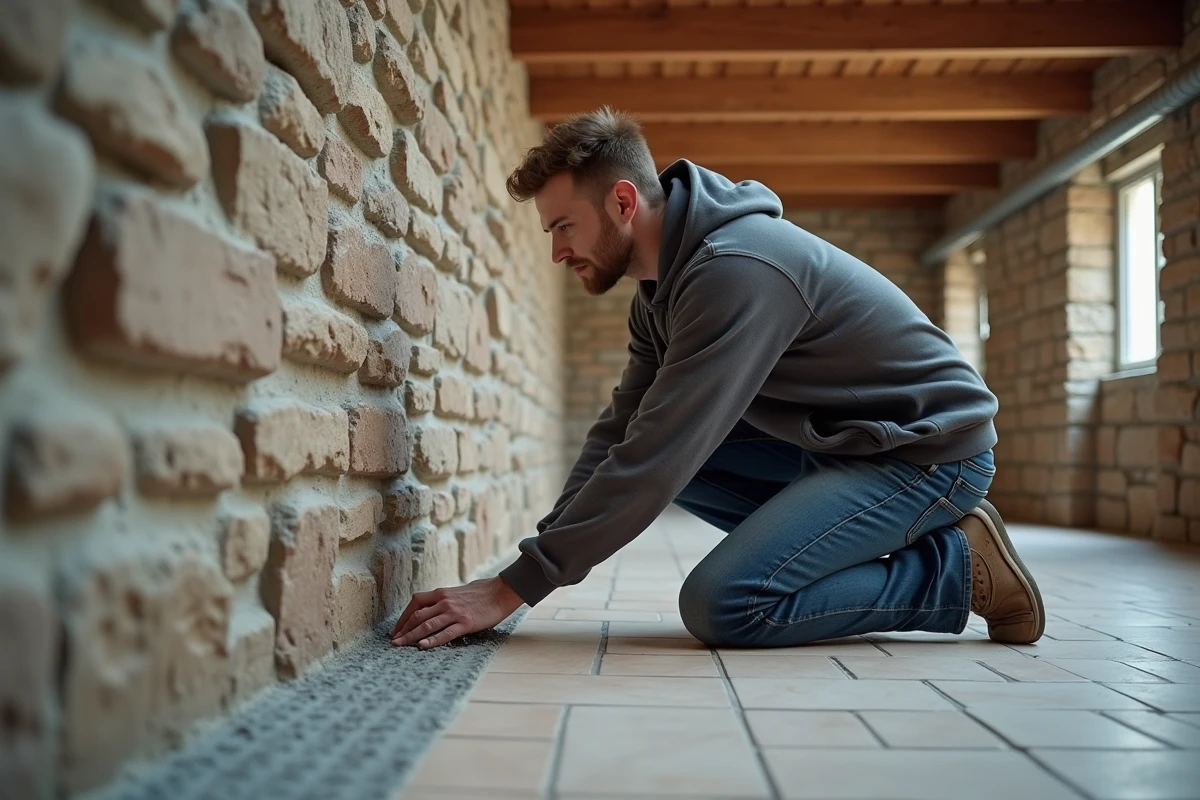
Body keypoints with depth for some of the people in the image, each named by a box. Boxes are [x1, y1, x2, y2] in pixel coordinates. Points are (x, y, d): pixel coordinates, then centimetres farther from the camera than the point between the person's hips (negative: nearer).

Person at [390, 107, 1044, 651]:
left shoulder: (737, 270, -27)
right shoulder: (663, 290, 5)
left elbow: (657, 461, -31)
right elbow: (621, 434, 7)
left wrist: (513, 588, -27)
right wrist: (538, 558, -5)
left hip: (931, 449, -9)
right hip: (837, 443, 10)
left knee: (721, 605, -23)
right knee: (651, 449, 3)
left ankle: (958, 567, -5)